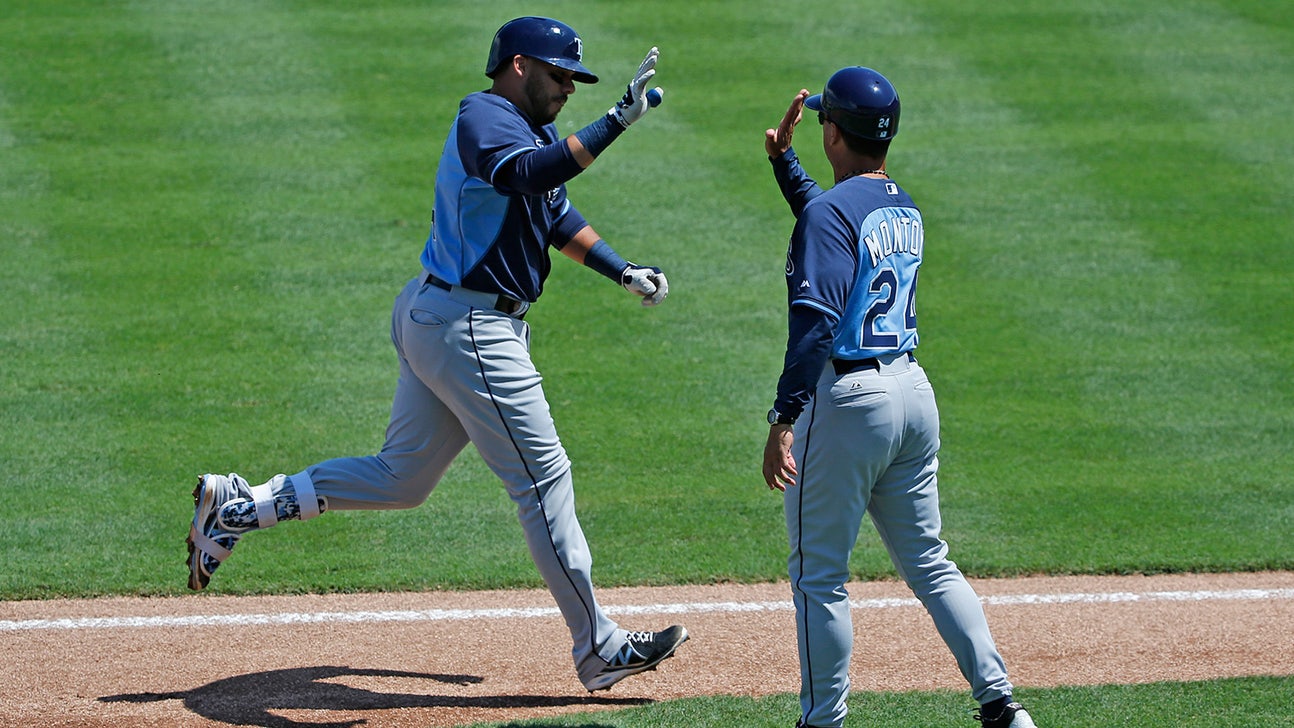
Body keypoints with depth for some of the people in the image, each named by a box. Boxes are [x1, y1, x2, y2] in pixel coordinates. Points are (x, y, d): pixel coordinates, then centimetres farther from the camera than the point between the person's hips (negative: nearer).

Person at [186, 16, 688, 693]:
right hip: (470, 330, -11)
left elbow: (557, 215, 31)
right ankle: (598, 648, 1)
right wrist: (614, 123, -39)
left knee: (402, 477, 16)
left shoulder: (534, 132, 17)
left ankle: (237, 507, 18)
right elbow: (530, 175, -36)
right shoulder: (484, 117, -15)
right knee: (544, 478, -5)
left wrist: (623, 272, 23)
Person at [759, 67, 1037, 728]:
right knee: (927, 561, 14)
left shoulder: (831, 211, -14)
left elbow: (815, 323, -24)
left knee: (819, 574, 2)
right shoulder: (905, 209, 12)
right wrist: (782, 160, 34)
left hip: (846, 399, -8)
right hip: (914, 395, 8)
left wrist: (783, 419, -27)